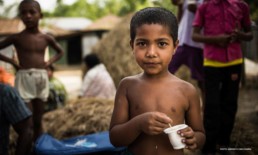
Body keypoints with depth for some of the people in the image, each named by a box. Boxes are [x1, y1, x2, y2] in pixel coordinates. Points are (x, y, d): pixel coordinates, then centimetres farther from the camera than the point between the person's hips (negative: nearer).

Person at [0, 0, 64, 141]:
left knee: (38, 120, 10)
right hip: (24, 78, -4)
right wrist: (12, 61, -5)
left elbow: (60, 52, 23)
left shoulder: (46, 38, 7)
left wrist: (50, 61, 7)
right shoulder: (16, 38, -3)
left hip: (42, 79, 4)